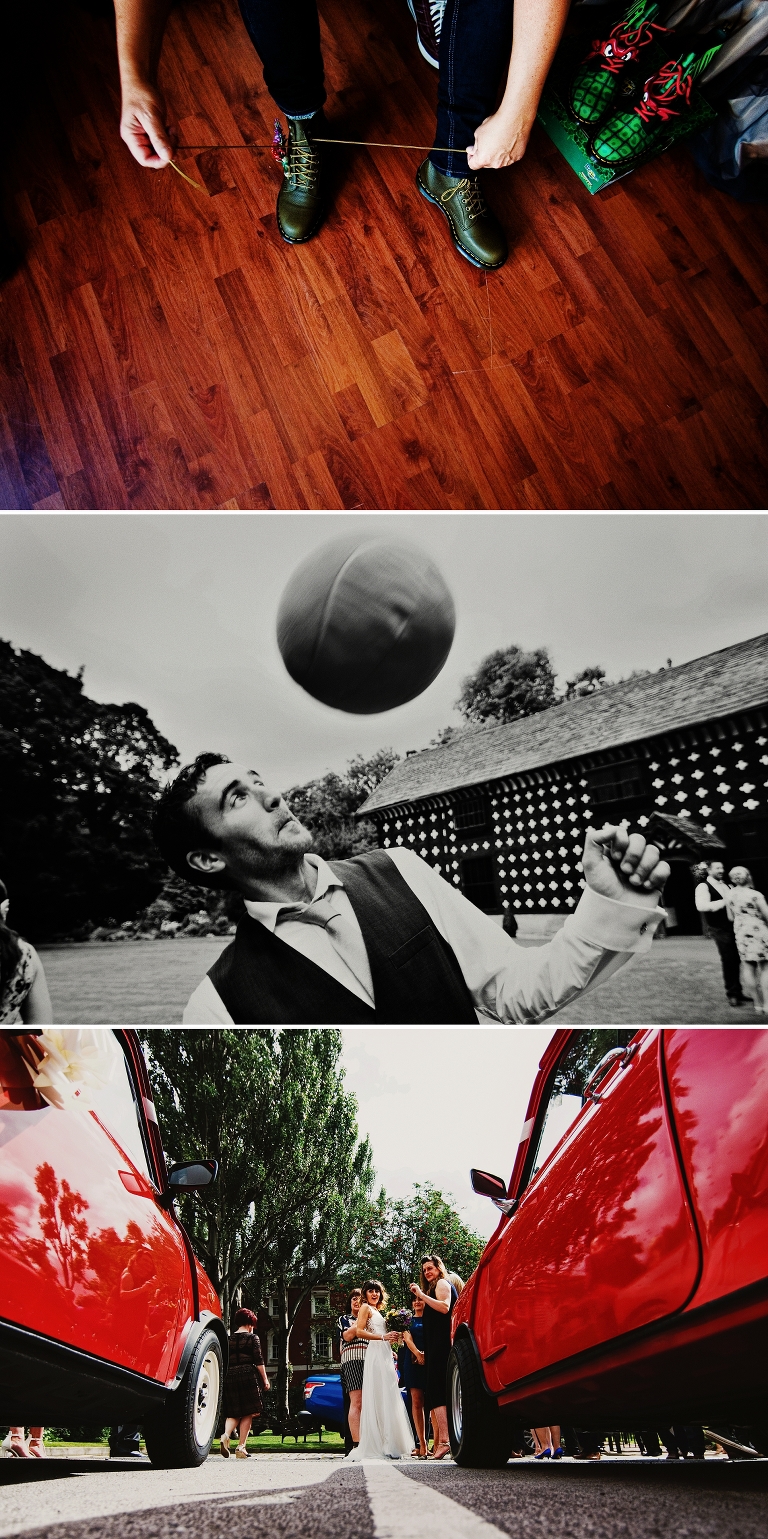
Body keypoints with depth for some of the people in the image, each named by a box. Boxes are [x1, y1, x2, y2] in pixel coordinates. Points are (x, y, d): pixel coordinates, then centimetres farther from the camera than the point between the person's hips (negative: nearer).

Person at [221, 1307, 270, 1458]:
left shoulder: (229, 1339, 12)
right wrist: (265, 1379, 4)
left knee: (233, 1413, 10)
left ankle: (226, 1435, -15)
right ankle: (241, 1447, 2)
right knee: (247, 1413, 6)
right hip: (248, 1375, -4)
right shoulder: (253, 1338, -1)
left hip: (230, 1376, 4)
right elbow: (259, 1361, -3)